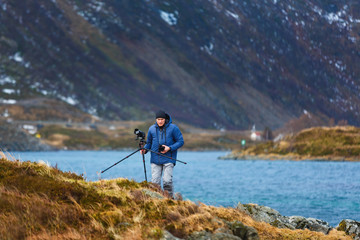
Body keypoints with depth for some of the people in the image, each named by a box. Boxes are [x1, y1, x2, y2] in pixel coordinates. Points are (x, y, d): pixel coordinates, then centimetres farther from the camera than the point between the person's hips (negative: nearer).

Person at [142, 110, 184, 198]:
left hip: (168, 159, -3)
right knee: (155, 182, -2)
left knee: (167, 181, -14)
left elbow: (180, 141, 0)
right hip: (155, 159, 3)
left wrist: (169, 148, -13)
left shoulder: (173, 128, -2)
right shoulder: (152, 129, 8)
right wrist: (144, 149, -3)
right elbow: (149, 142, 18)